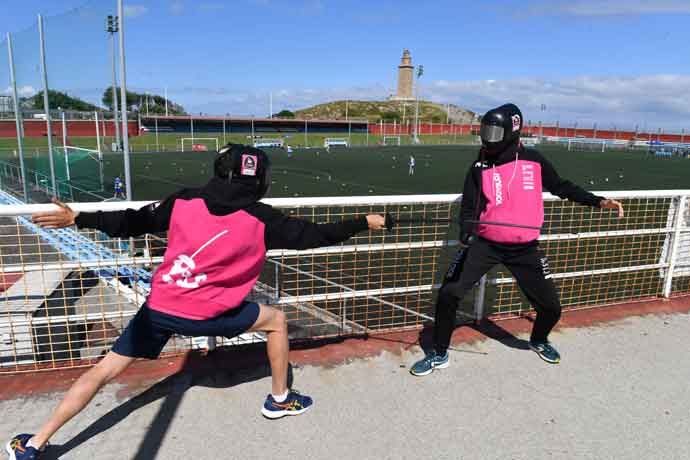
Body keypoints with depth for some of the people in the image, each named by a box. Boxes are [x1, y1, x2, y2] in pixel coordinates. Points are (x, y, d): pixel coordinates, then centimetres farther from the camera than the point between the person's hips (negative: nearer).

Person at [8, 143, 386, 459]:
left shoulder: (184, 202, -4)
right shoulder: (262, 220, -11)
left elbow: (133, 223, 2)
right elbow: (314, 235, -5)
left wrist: (78, 219, 14)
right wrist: (364, 223, 6)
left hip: (159, 307, 3)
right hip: (208, 314, -3)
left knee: (103, 371, 16)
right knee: (276, 320, 19)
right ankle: (280, 399, 32)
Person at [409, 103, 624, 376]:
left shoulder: (533, 160, -1)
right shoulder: (480, 168, -4)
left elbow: (561, 187, 13)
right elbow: (469, 208, -10)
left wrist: (598, 201, 6)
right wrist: (466, 234, -30)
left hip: (524, 249, 2)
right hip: (485, 245, -1)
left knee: (551, 306, 6)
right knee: (448, 294, -13)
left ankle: (538, 340, 42)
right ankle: (439, 354, 8)